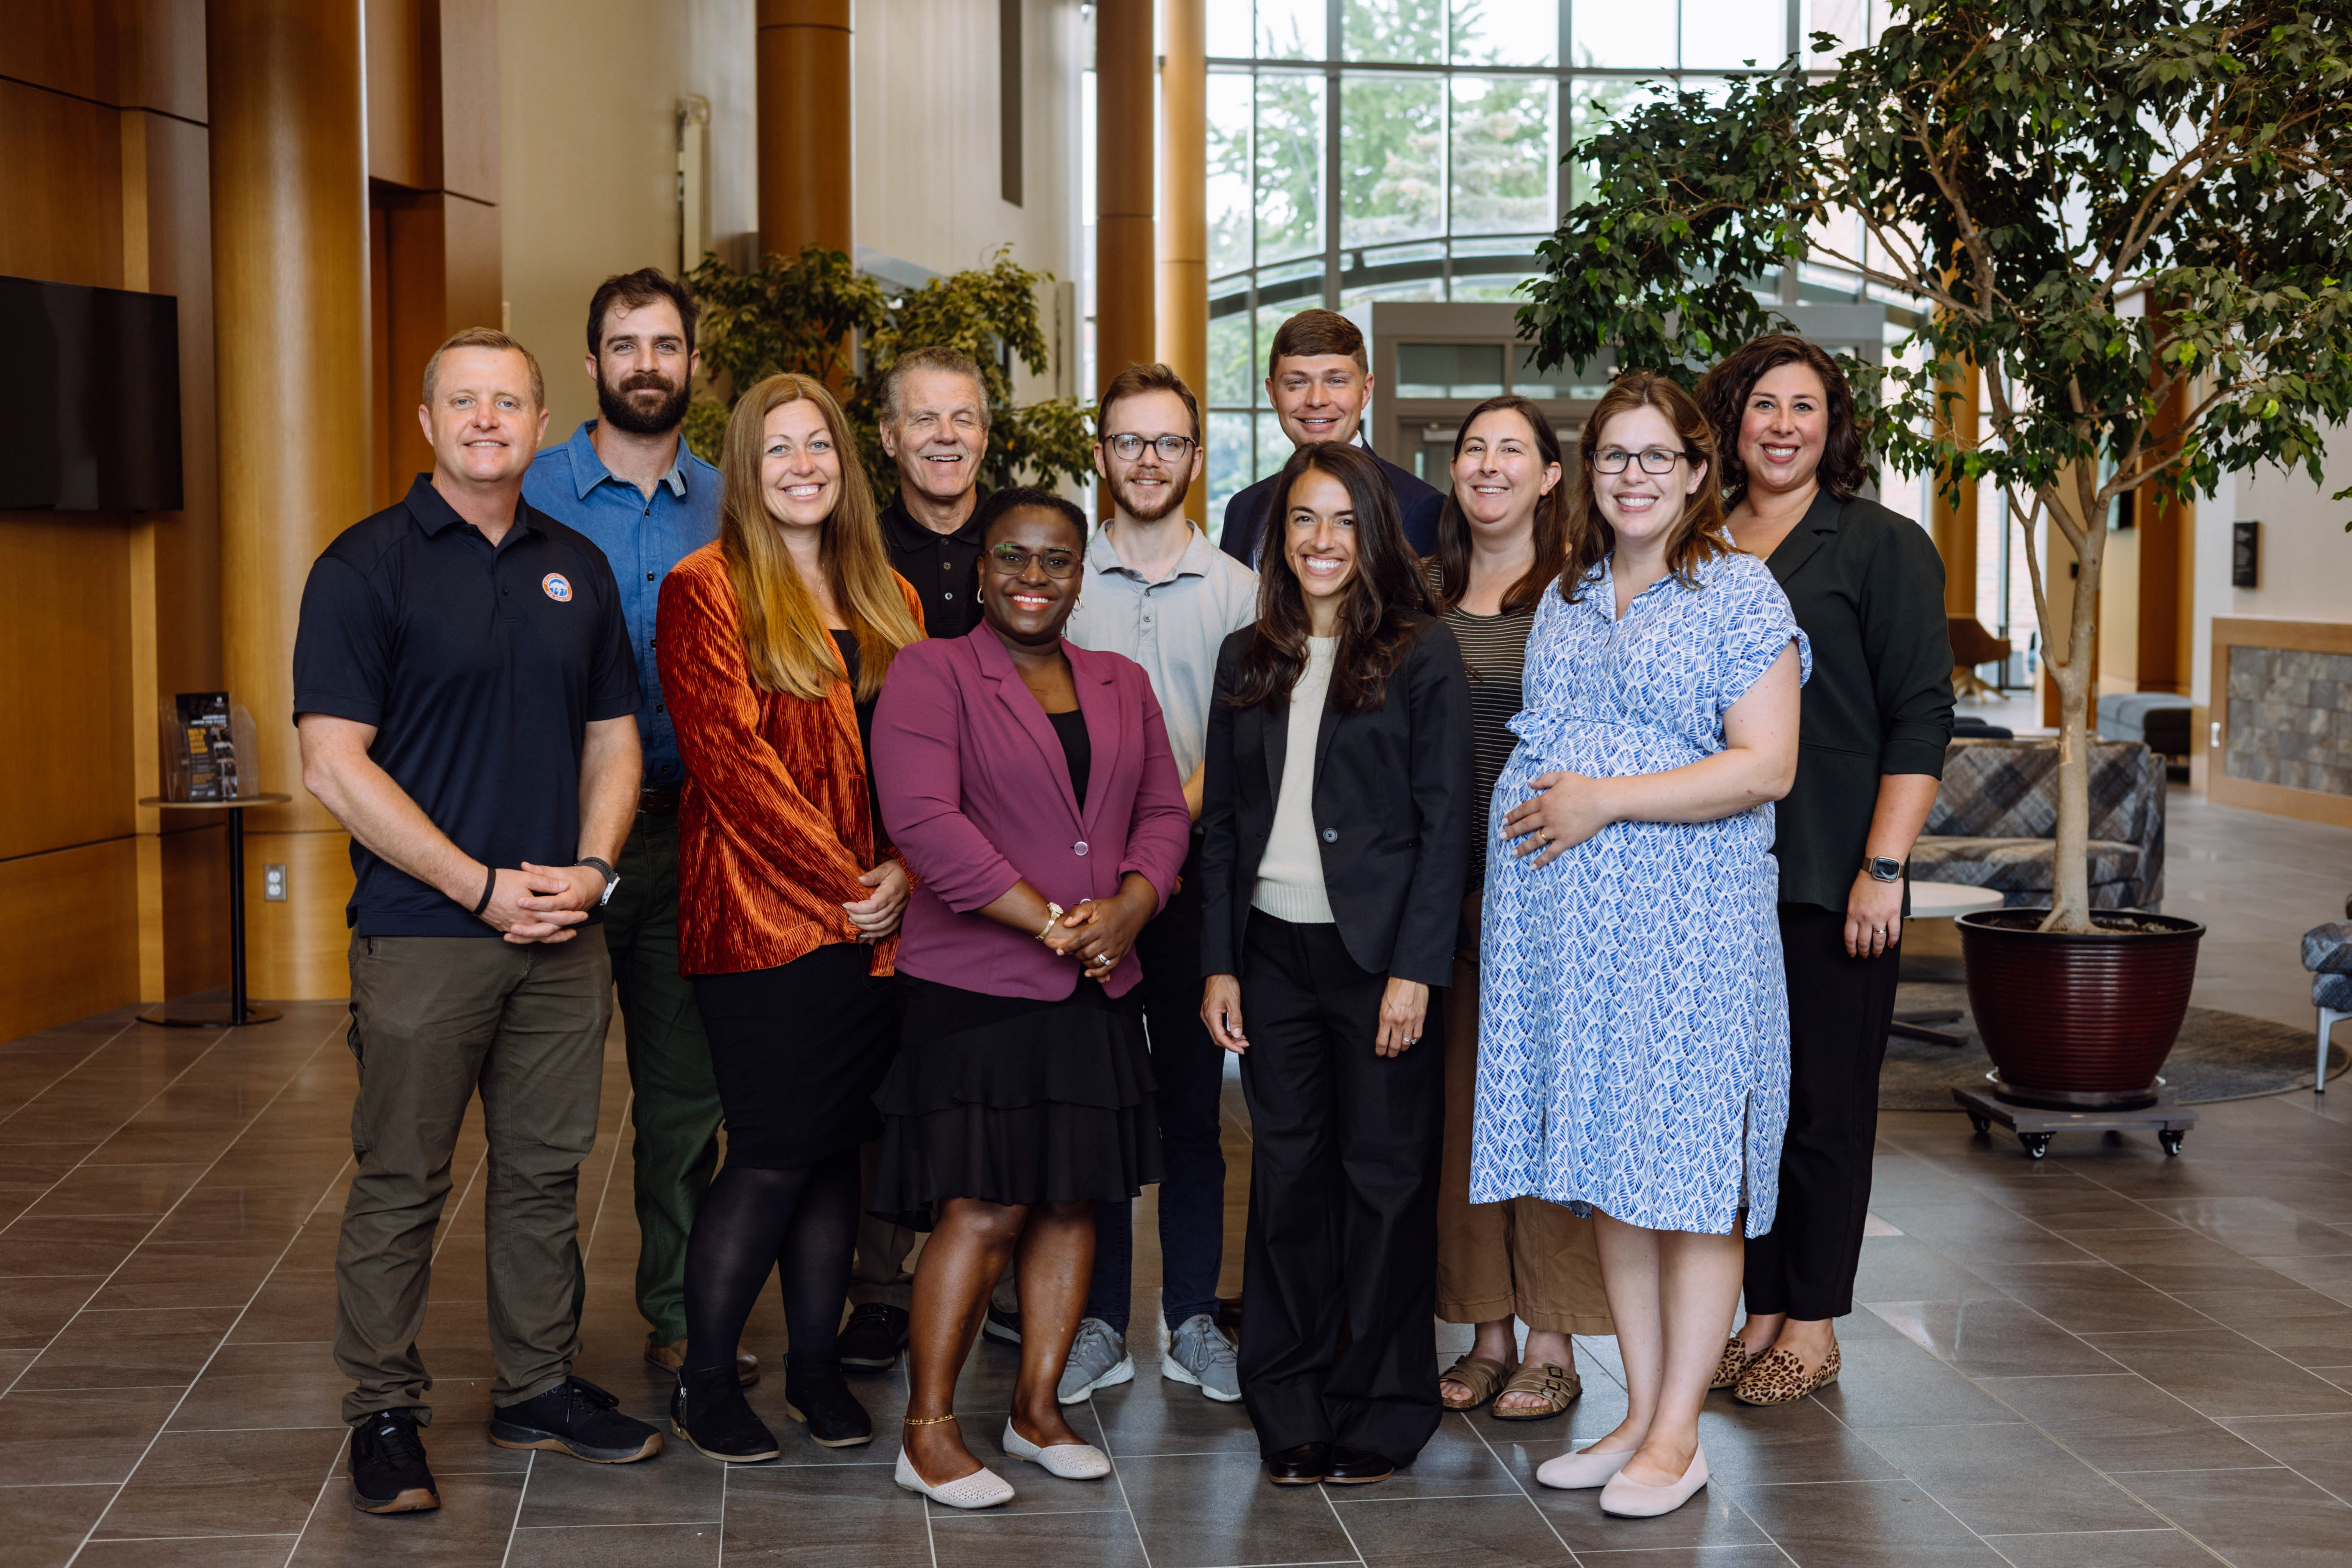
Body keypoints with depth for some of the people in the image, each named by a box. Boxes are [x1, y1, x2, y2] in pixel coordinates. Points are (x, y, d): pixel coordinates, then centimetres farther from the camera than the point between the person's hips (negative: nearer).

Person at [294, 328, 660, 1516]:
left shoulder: (577, 568, 11)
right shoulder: (366, 566, -6)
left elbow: (612, 738, 15)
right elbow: (334, 765, -11)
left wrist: (589, 868, -3)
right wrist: (482, 887, -14)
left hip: (563, 931, 5)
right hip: (423, 932, -5)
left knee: (545, 1171, 12)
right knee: (401, 1184, 3)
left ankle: (538, 1387, 26)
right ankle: (383, 1416, 15)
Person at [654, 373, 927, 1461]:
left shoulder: (889, 601, 15)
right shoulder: (706, 590, -3)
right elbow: (732, 758, -11)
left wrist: (901, 870, -6)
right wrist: (838, 879, -14)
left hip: (872, 922, 5)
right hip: (760, 914, -5)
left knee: (836, 1146, 10)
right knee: (775, 1153, -5)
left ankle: (815, 1363, 22)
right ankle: (703, 1382, 9)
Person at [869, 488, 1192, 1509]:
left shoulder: (1122, 686, 16)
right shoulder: (932, 675, -3)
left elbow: (1164, 812, 13)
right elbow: (923, 819, -15)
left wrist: (1128, 908, -7)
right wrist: (1049, 922, -16)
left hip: (1097, 992, 6)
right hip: (975, 988, -6)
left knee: (1073, 1199, 8)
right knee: (983, 1209, -8)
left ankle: (1037, 1409, 21)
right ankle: (927, 1433, 3)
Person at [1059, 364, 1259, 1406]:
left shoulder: (1235, 590, 7)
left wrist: (1179, 810, -13)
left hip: (1195, 873, 0)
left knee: (1193, 1104, 6)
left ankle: (1193, 1320, 15)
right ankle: (1098, 1321, 13)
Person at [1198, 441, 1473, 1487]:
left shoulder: (1422, 656, -3)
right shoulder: (1247, 662, 11)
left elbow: (1445, 823, -6)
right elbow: (1222, 823, 12)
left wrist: (1415, 970, -13)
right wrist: (1219, 963, 5)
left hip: (1379, 957, -4)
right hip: (1274, 951, 4)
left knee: (1385, 1177, 3)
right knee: (1286, 1175, 8)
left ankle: (1380, 1411, 15)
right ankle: (1290, 1410, 19)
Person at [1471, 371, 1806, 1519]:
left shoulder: (1738, 594, -3)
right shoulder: (1566, 599, 17)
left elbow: (1765, 766, -11)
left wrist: (1605, 801, -15)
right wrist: (1538, 807, 9)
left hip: (1687, 917, -6)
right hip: (1565, 920, 6)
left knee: (1688, 1180, -2)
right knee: (1609, 1178, 9)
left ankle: (1677, 1437, 5)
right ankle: (1640, 1414, 18)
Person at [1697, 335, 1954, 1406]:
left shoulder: (1881, 546, -2)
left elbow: (1920, 721, -7)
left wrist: (1883, 870, -14)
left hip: (1830, 879, -4)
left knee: (1825, 1104, 2)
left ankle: (1812, 1328, 12)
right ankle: (1761, 1310, 19)